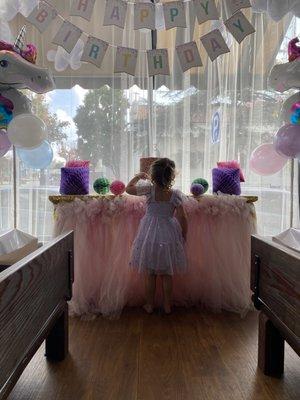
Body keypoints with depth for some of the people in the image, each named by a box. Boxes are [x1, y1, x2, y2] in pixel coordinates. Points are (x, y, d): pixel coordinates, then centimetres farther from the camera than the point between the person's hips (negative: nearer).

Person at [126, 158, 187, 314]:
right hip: (168, 234, 1)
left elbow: (128, 188, 2)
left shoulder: (149, 189, -12)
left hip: (150, 234, -1)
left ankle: (150, 305, 26)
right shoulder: (175, 195, -10)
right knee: (167, 275, 14)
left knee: (149, 274, 13)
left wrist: (138, 176, 15)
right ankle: (167, 306, 26)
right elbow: (182, 218, -7)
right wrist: (184, 236, 6)